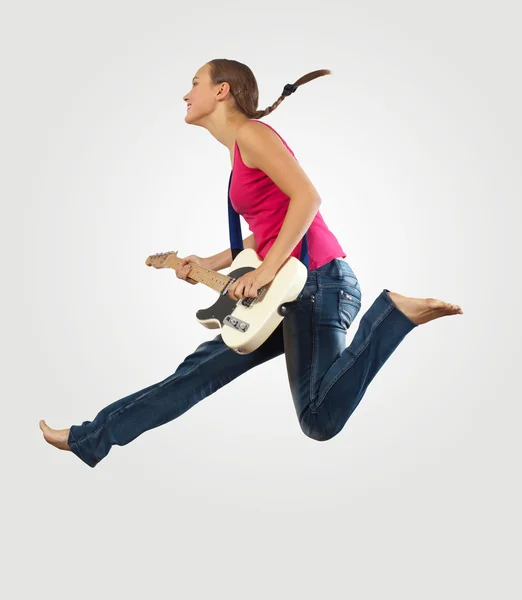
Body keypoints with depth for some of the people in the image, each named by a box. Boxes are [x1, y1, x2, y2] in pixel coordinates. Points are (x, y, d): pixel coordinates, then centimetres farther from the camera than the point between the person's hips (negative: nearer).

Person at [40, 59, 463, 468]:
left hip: (316, 282, -9)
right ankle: (90, 439, 17)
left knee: (320, 420, -14)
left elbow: (307, 197, -19)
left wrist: (266, 271, -21)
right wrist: (211, 264, 24)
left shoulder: (251, 132, -7)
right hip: (291, 288, 9)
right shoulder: (239, 147, 21)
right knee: (202, 367, 10)